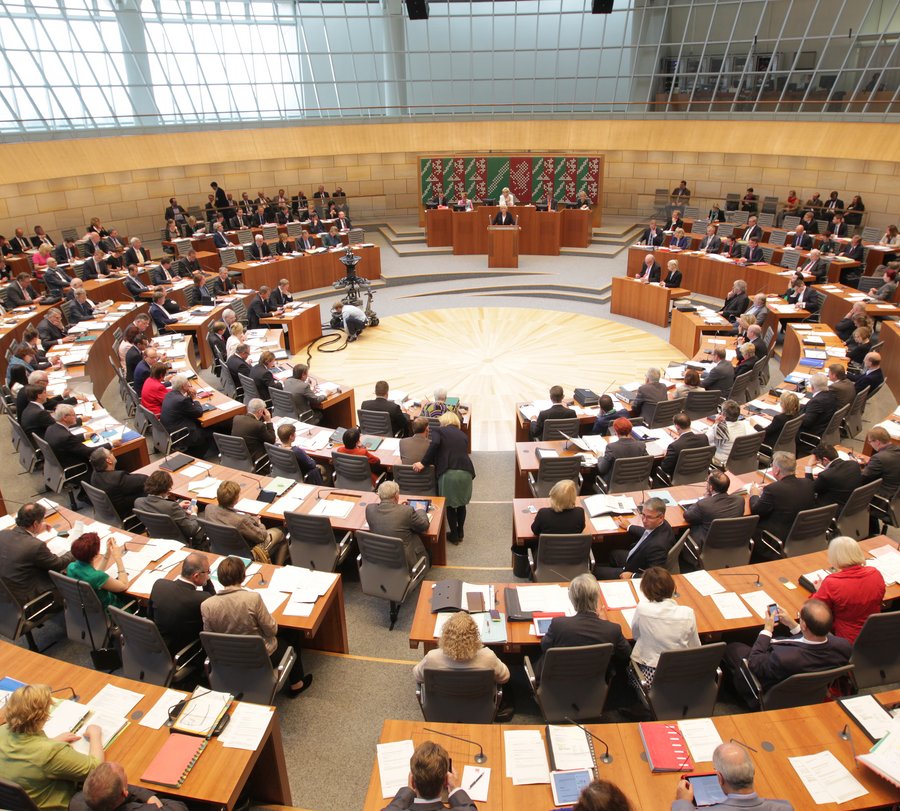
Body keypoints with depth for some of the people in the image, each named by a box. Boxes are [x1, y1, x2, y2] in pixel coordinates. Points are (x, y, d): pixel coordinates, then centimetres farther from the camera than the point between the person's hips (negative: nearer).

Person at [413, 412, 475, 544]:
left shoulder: (438, 430, 8)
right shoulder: (462, 435, 22)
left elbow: (435, 444, -13)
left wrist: (423, 463, -10)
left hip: (448, 472, -4)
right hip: (466, 472, 4)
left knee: (450, 505, 15)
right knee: (461, 503, 23)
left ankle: (454, 535, 25)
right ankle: (460, 532, 36)